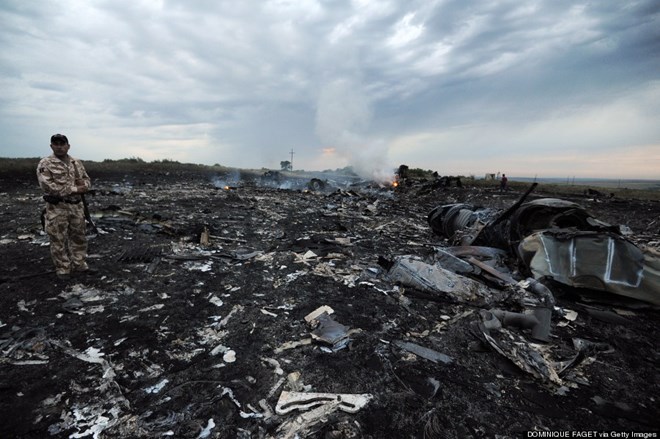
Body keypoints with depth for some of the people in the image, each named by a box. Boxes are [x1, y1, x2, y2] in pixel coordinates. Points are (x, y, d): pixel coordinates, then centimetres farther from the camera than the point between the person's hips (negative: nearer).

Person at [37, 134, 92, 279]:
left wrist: (83, 184, -11)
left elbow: (87, 180, 14)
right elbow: (47, 185, -18)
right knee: (59, 240, 3)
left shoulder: (77, 163, 10)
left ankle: (79, 263, 26)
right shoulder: (45, 164, -7)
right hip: (57, 208, -5)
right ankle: (62, 268, 14)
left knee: (79, 236, 13)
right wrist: (74, 189, -19)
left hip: (77, 206, 5)